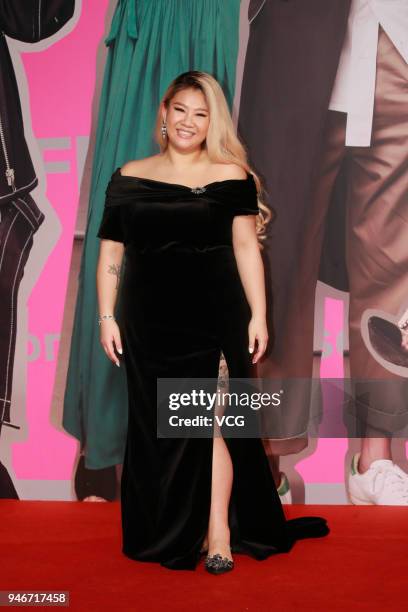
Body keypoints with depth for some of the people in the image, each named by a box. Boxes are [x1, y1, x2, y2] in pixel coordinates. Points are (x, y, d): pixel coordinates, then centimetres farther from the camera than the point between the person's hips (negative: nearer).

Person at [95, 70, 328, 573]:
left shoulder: (231, 176, 3)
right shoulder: (130, 177, 8)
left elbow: (246, 248, 0)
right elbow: (110, 253, 7)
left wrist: (258, 315, -6)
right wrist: (107, 317, 1)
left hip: (215, 315, -2)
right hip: (149, 320, 3)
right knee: (156, 424, 9)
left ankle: (219, 531, 11)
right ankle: (169, 533, 26)